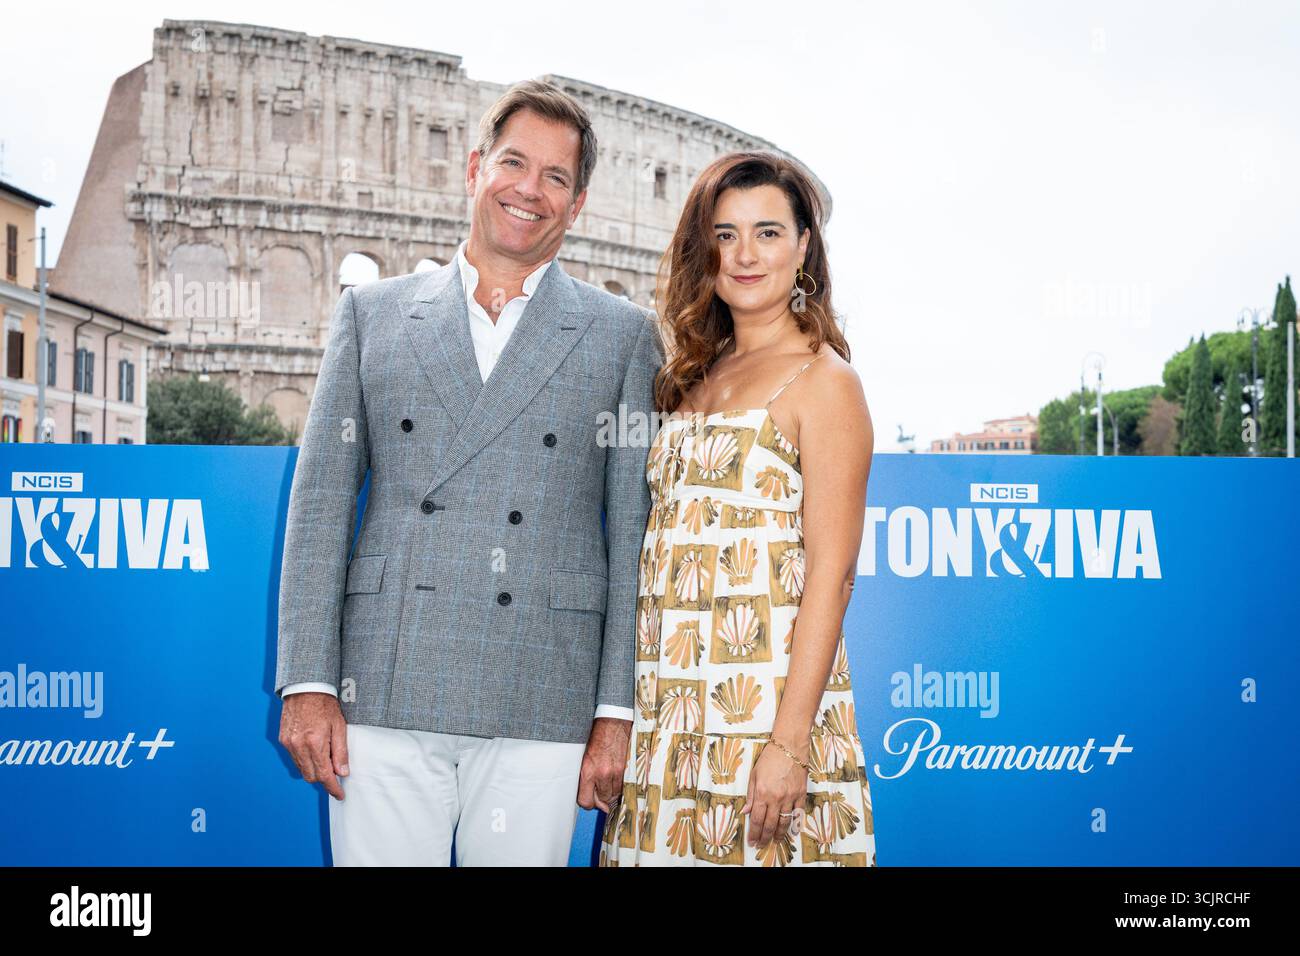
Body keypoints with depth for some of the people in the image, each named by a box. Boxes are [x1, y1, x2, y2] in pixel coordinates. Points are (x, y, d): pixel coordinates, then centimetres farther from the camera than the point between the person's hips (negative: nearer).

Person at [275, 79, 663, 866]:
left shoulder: (625, 336, 8)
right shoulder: (373, 313, 11)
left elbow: (636, 532, 4)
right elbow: (321, 500, 8)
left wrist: (619, 713, -2)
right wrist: (308, 683, 0)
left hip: (541, 708, -1)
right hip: (385, 693, 1)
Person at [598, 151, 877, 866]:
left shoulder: (822, 379, -5)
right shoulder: (693, 377, 15)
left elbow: (830, 575, -11)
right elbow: (663, 551, 14)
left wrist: (789, 743, -18)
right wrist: (622, 715, 7)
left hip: (763, 697, -6)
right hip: (667, 715, 6)